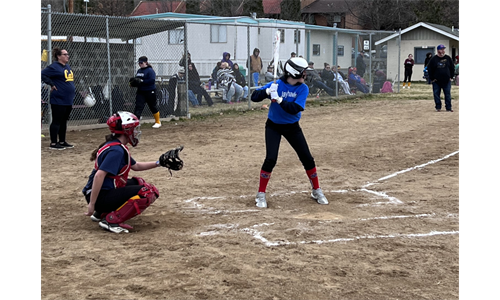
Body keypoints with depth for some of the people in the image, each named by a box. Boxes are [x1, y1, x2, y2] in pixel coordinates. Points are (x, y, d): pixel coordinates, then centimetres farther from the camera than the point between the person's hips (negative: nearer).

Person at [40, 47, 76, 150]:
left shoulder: (67, 67, 14)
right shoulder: (54, 67, -12)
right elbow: (42, 74, -16)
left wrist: (72, 96, 17)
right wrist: (52, 84, -17)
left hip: (68, 100, 8)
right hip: (58, 100, -8)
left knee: (64, 122, 15)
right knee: (56, 121, -3)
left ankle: (62, 141, 24)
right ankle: (53, 143, 3)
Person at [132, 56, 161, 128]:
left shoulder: (150, 70, -12)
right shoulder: (139, 71, 12)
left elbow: (152, 80, -22)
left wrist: (142, 81, -26)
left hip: (150, 92, -6)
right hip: (140, 92, 6)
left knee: (153, 106, 8)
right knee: (138, 107, -6)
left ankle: (158, 122, 26)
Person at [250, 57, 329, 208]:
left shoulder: (303, 88, -11)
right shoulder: (277, 84, -16)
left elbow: (295, 109, -24)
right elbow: (254, 97, -18)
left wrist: (279, 99, -35)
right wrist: (267, 91, -36)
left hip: (292, 127, 3)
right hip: (273, 126, -3)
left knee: (307, 158, 4)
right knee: (271, 159, -14)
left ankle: (317, 191, 23)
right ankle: (261, 195, 0)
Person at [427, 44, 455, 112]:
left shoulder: (448, 58, 5)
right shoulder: (434, 59, -1)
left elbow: (452, 68, 11)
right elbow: (429, 69, 2)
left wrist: (451, 77, 4)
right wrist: (432, 78, -3)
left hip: (447, 81, 1)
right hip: (436, 81, -1)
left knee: (448, 94, 1)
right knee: (436, 95, 2)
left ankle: (448, 107, 7)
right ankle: (438, 107, 13)